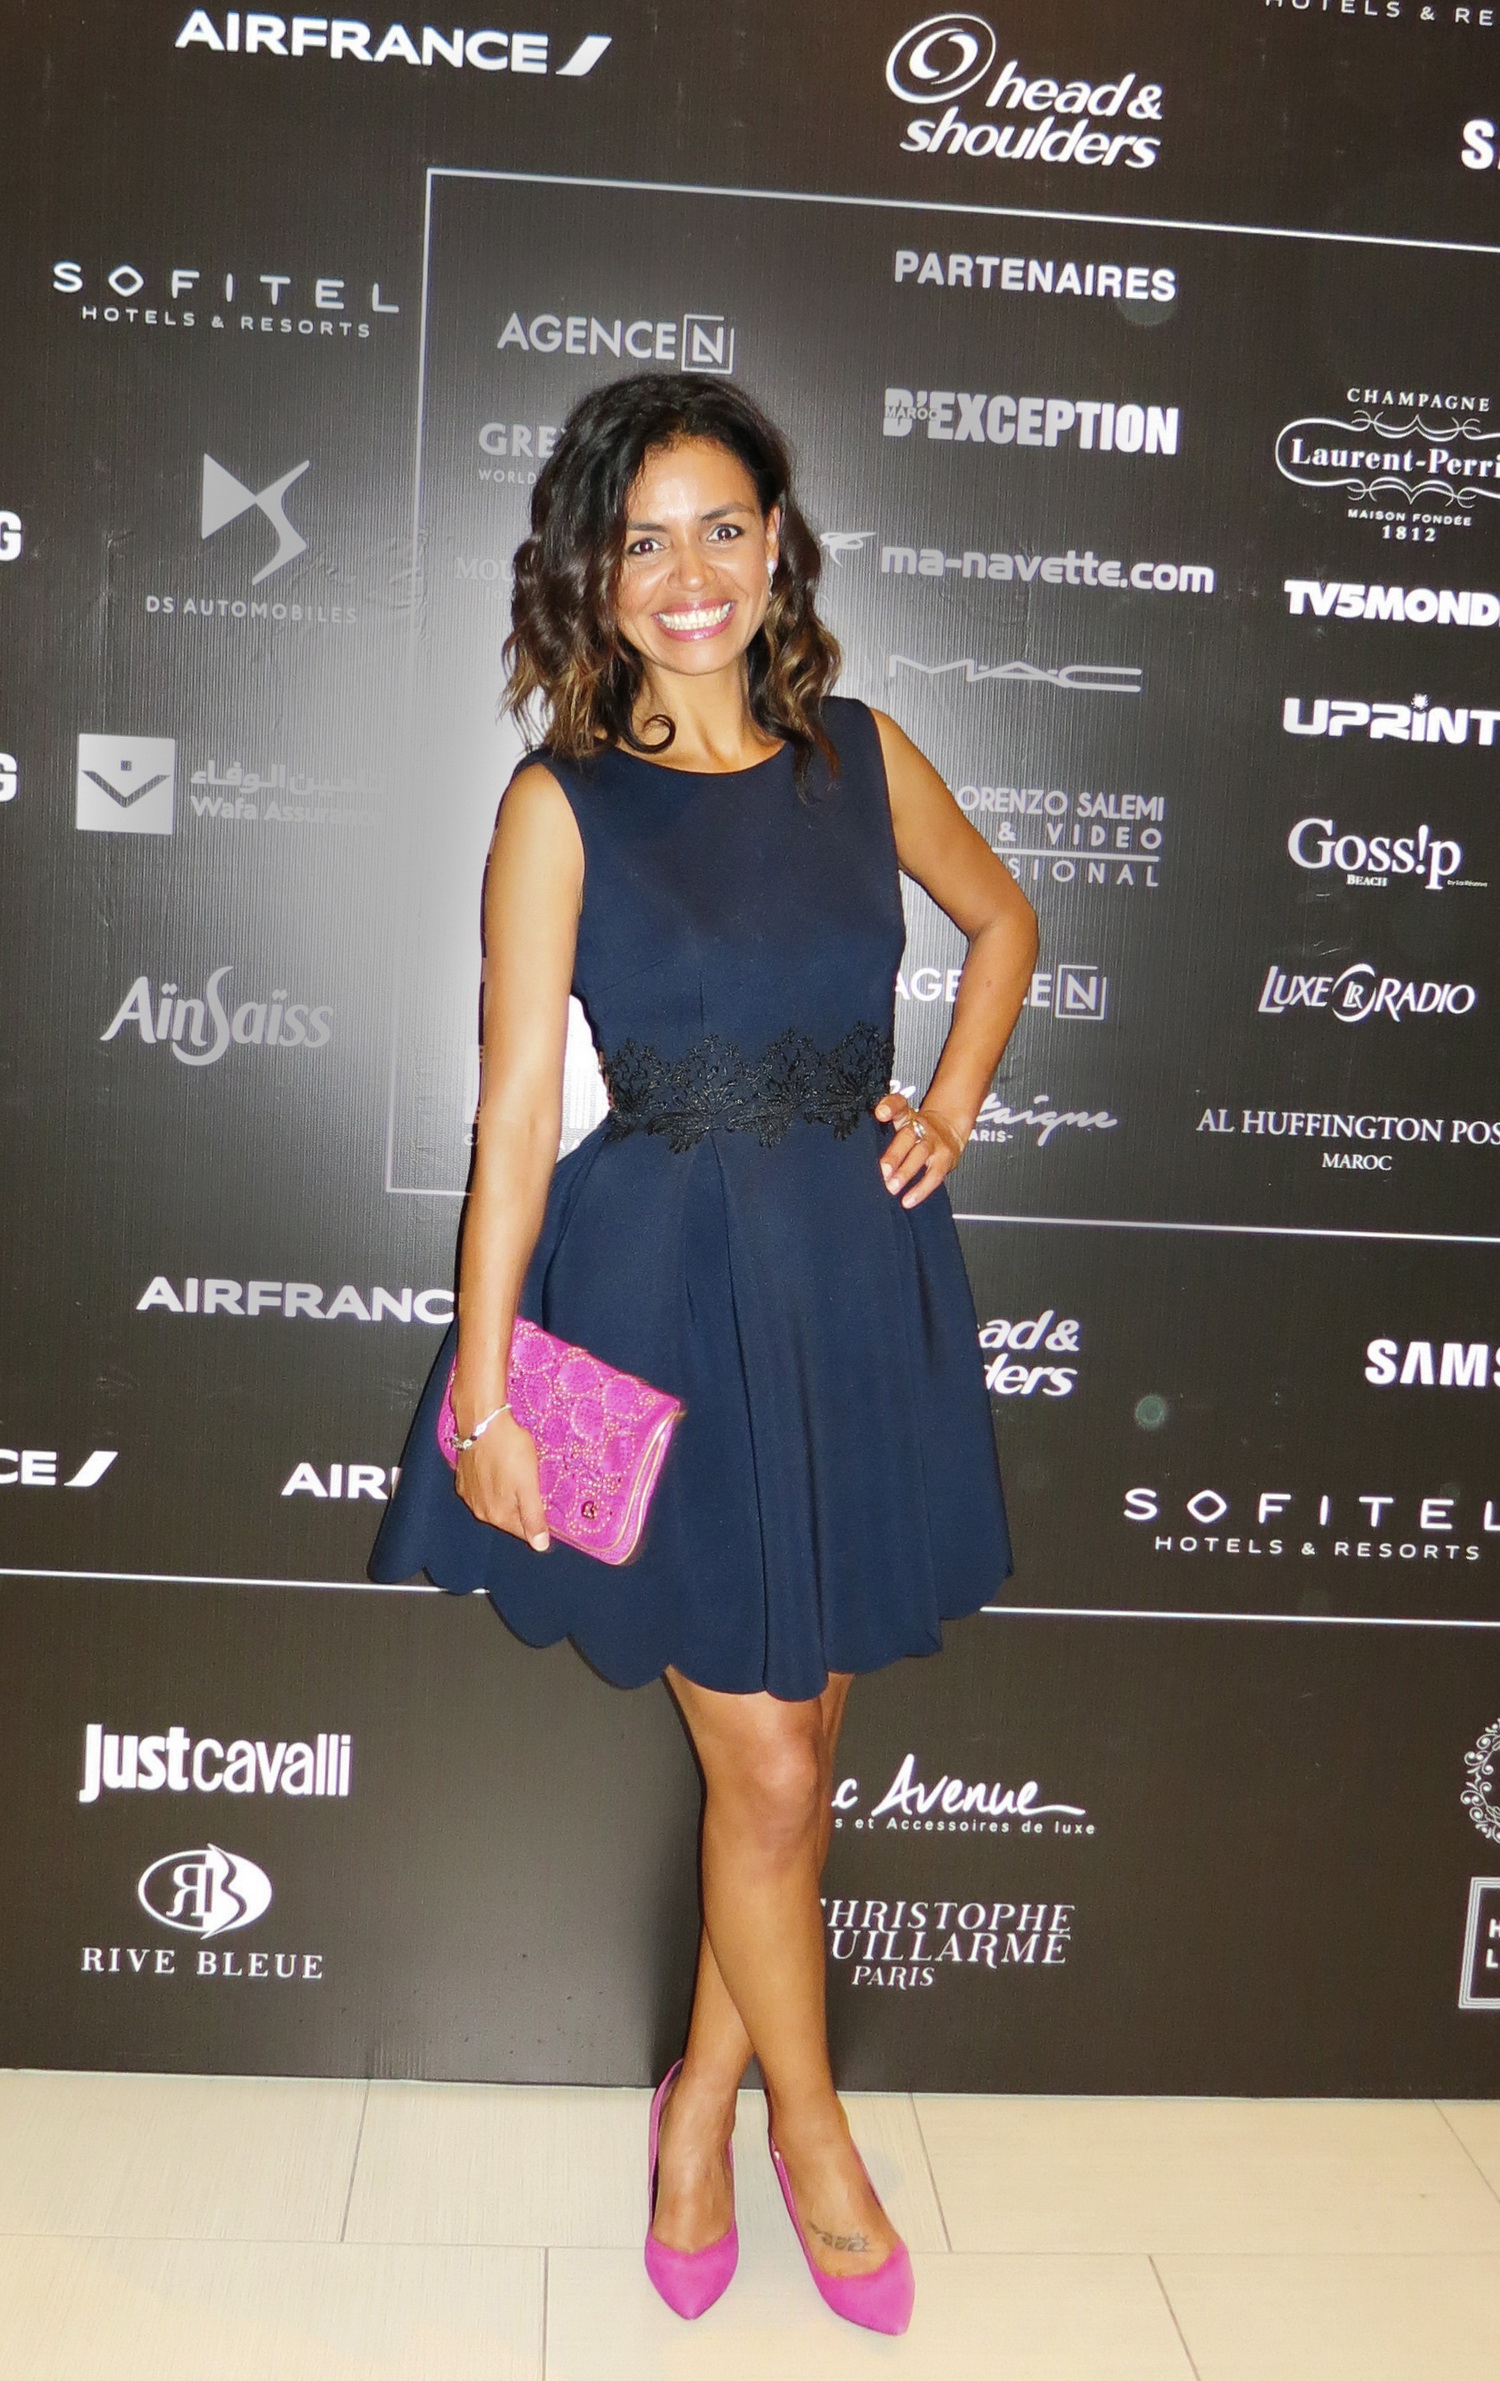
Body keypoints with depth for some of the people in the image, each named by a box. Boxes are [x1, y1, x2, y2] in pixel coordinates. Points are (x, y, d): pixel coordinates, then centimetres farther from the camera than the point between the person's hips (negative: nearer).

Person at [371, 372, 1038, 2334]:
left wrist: (953, 1104, 8)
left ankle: (701, 2104, 36)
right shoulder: (564, 804, -5)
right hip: (669, 1291, -4)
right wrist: (483, 1390, -9)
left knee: (797, 1744, 13)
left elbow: (1002, 919, 23)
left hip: (860, 1283, 4)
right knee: (765, 1767, 3)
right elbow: (516, 1105, -7)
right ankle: (814, 2138, 30)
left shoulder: (863, 757, 5)